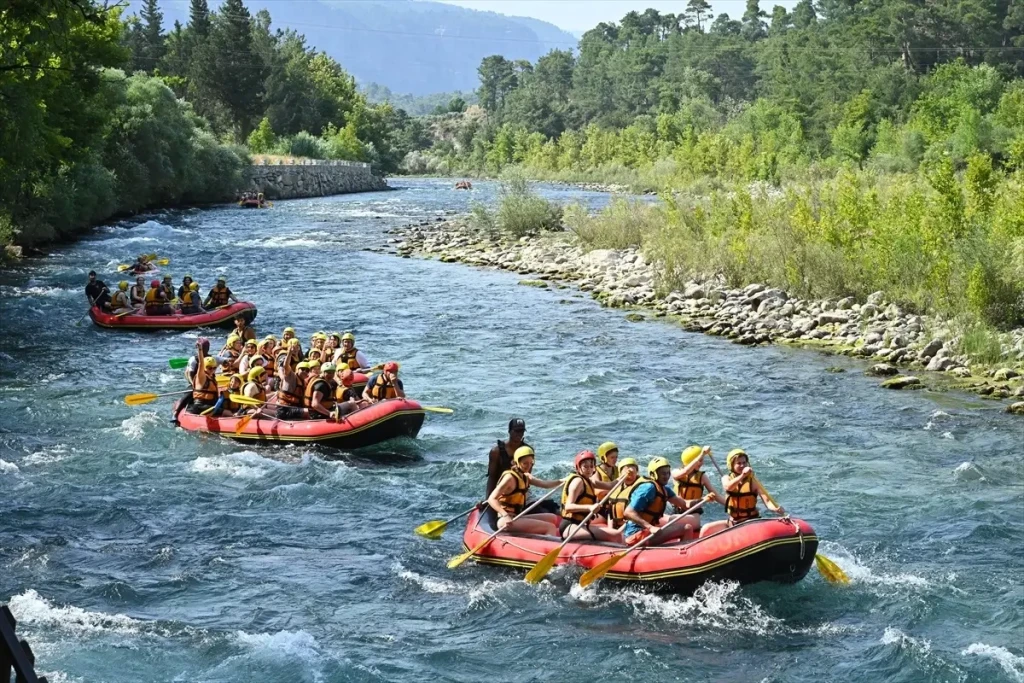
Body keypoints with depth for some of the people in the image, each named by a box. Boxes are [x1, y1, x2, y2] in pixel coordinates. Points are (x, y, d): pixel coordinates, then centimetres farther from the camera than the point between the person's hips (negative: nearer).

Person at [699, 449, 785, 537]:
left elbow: (767, 501, -15)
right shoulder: (726, 478, 1)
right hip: (732, 522, 3)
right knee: (706, 529, -9)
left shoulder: (752, 480, -6)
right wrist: (742, 476, -40)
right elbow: (728, 487, -24)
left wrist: (776, 509, -37)